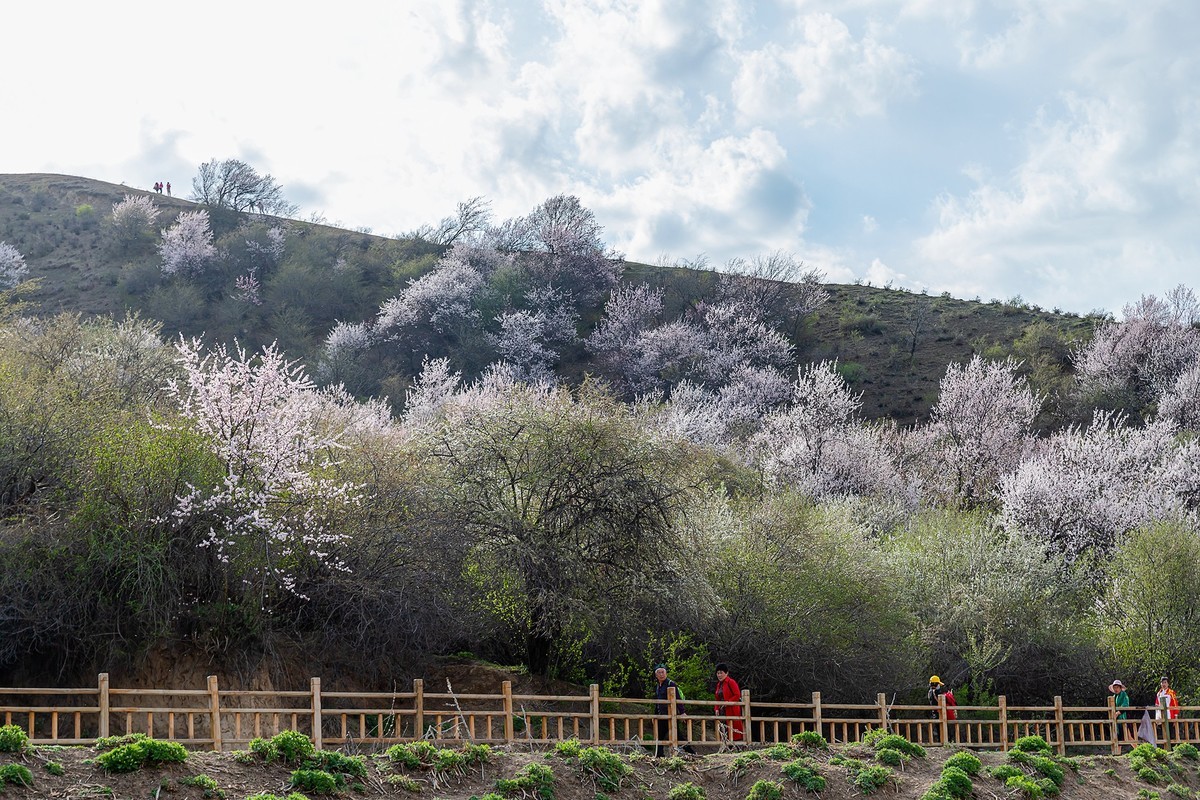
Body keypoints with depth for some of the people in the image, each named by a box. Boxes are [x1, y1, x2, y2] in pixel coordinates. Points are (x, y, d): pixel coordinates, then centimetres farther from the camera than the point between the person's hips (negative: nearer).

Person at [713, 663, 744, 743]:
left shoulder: (731, 682, -6)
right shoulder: (719, 684, 18)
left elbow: (737, 695, -15)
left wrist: (728, 702, -21)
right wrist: (716, 709, 6)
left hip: (731, 711, -8)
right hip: (722, 712, 8)